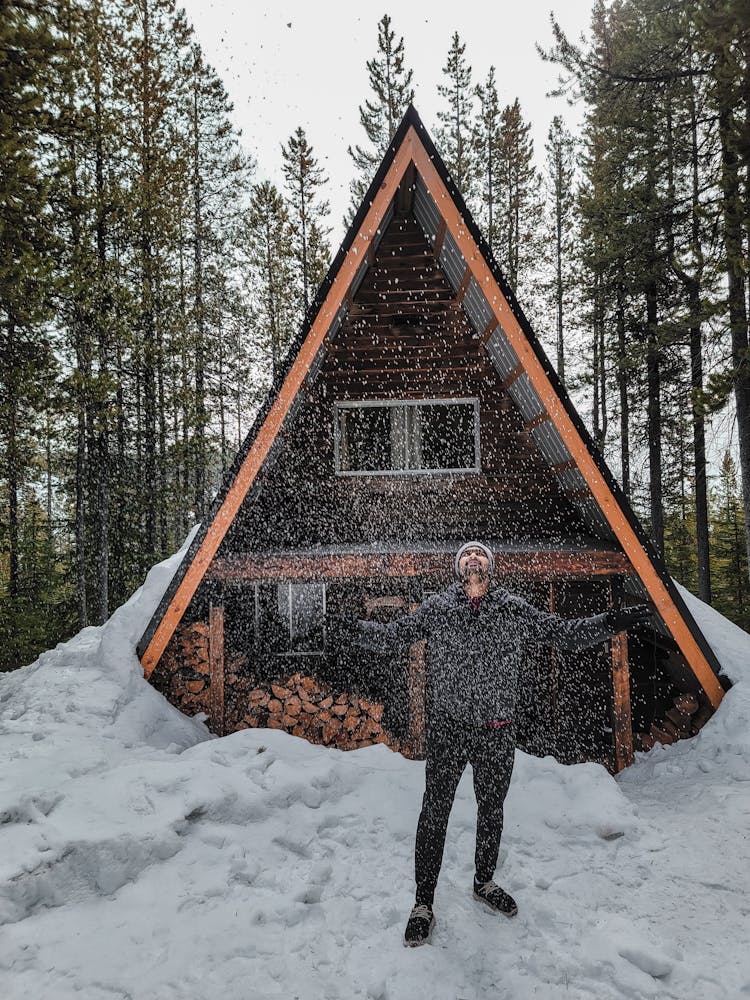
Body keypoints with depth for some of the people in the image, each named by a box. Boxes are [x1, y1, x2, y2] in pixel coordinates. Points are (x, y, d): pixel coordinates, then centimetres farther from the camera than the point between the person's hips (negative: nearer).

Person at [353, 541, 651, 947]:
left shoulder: (515, 610, 2)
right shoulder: (436, 608, -1)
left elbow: (564, 632, 8)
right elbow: (393, 635, 1)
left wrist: (611, 622, -2)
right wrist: (355, 628, -15)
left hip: (497, 732, 3)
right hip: (446, 729, -2)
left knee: (492, 810, 19)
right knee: (435, 812, 4)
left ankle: (484, 883, 44)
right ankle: (423, 903, 22)